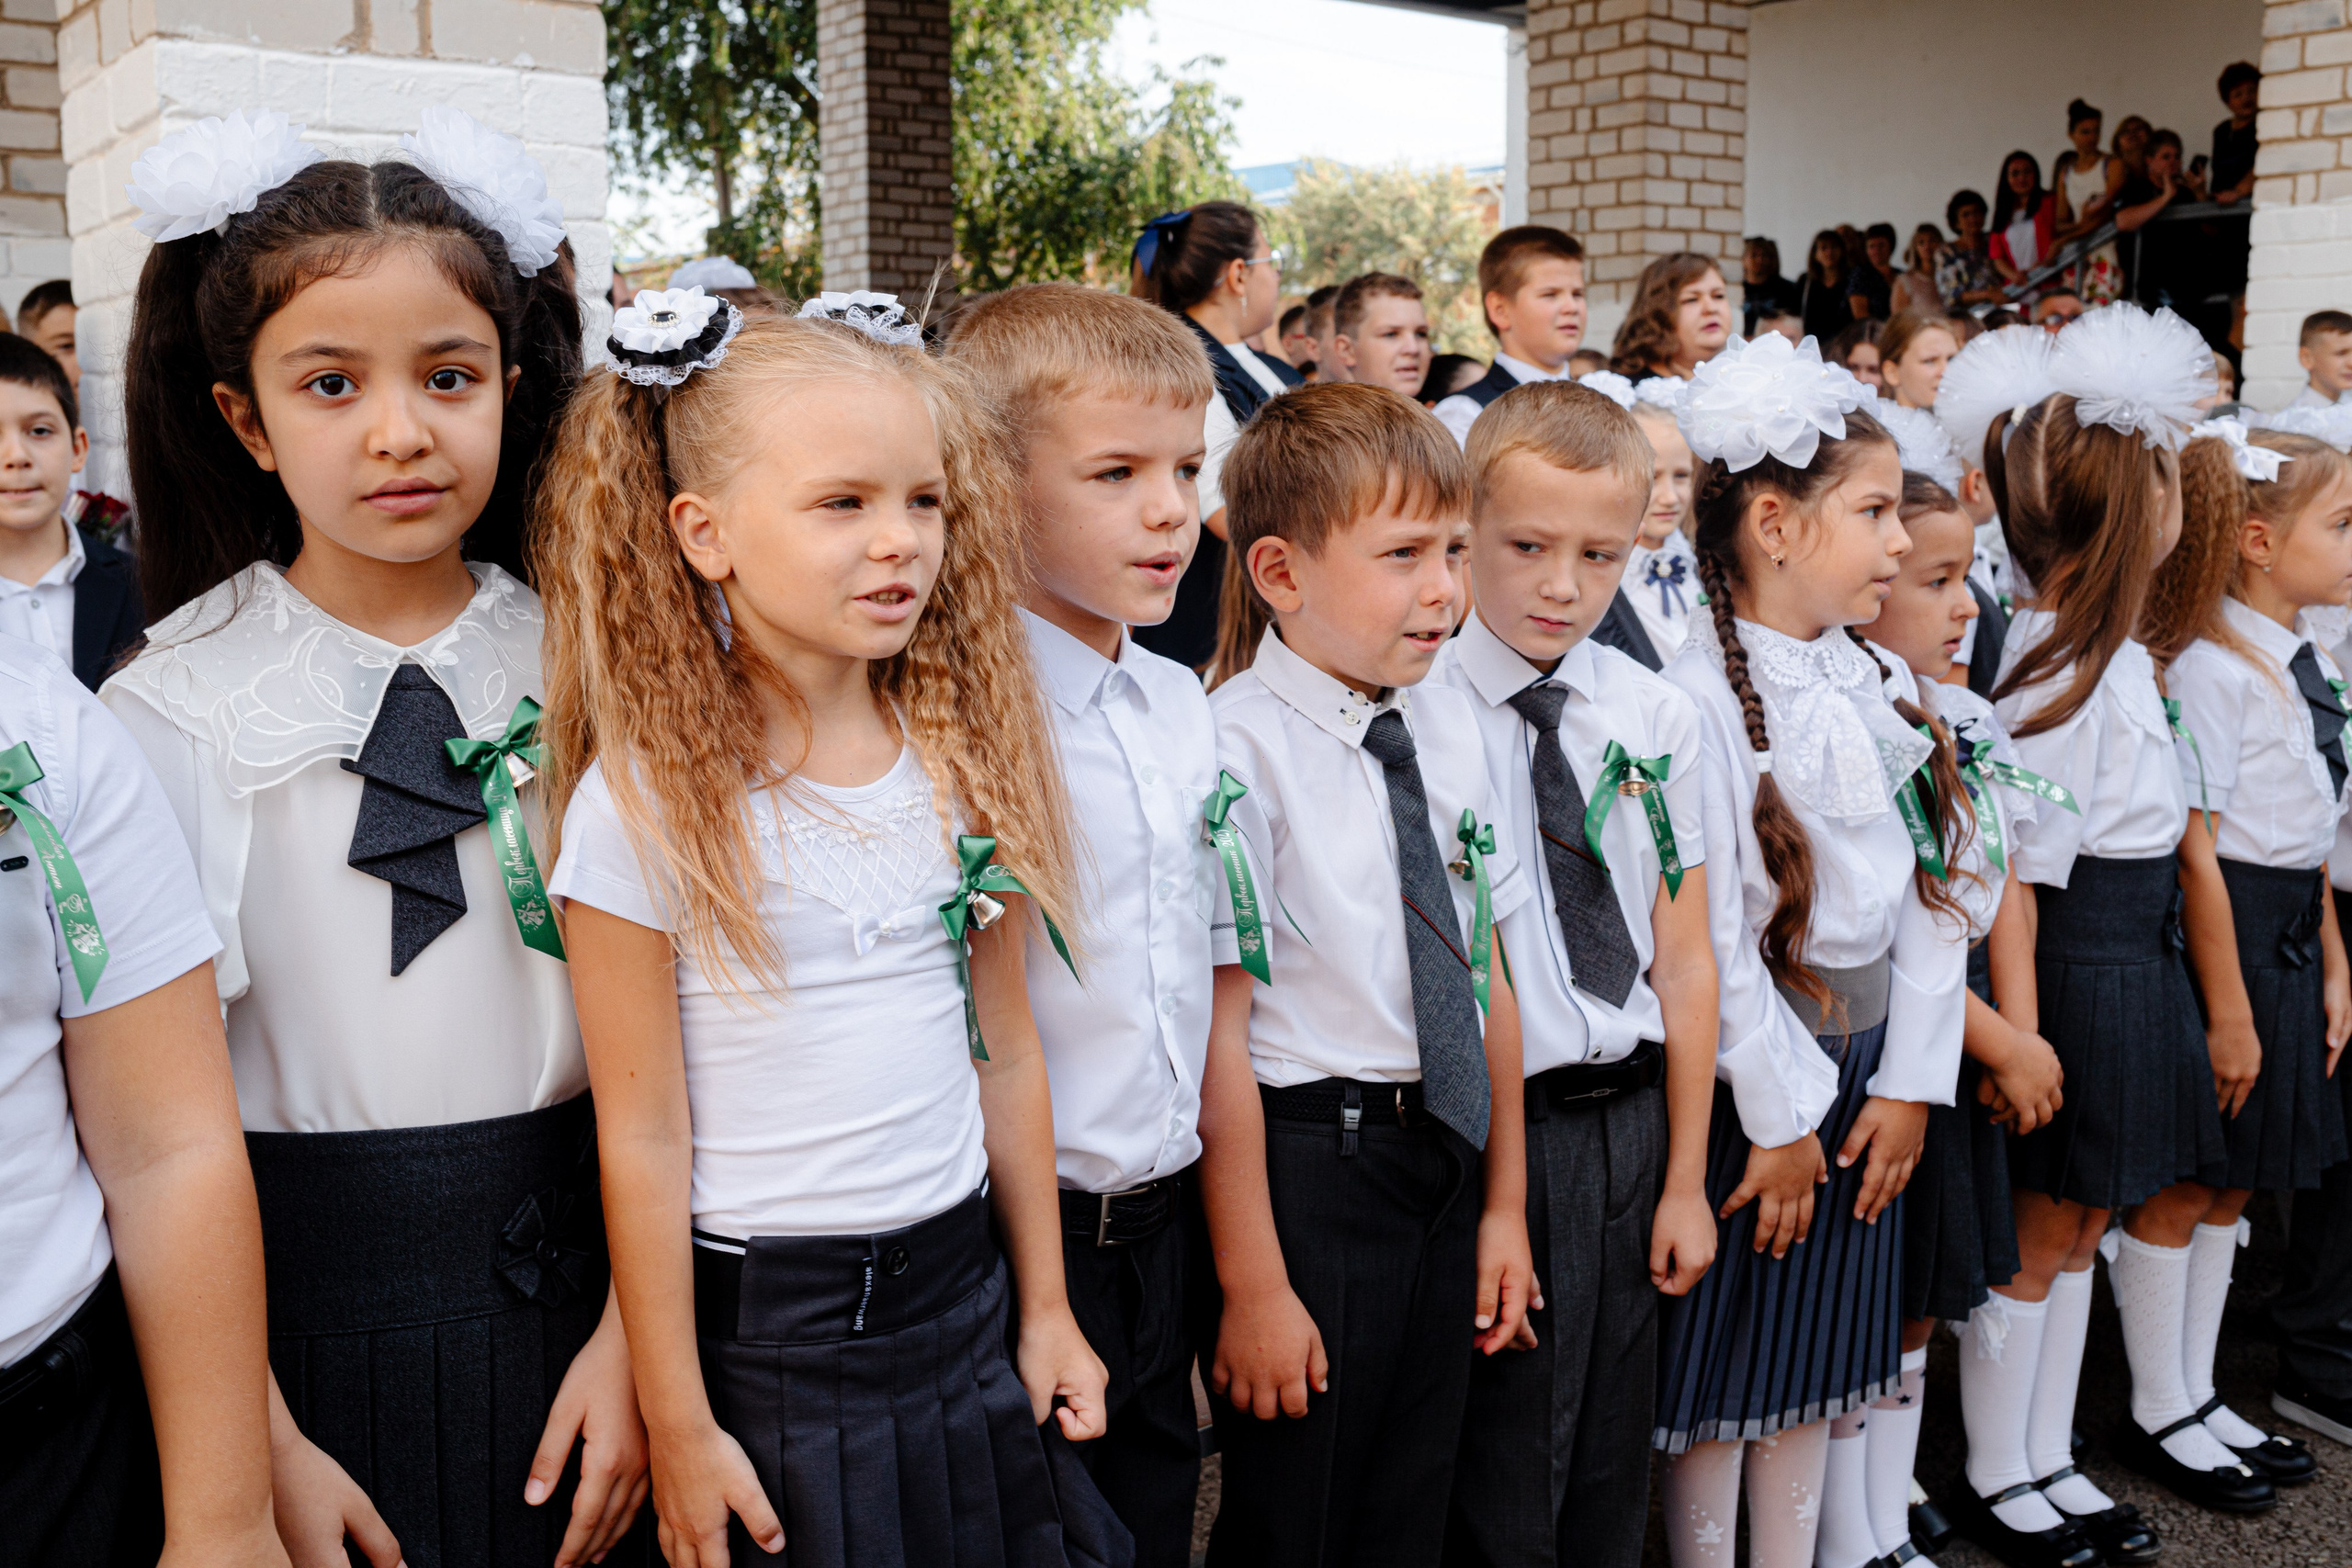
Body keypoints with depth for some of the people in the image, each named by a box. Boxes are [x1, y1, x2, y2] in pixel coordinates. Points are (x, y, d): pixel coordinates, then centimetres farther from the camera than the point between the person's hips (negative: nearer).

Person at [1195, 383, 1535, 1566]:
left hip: (1445, 1156, 6)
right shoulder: (1239, 750, -18)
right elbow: (1219, 1034, -18)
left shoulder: (1449, 727, 3)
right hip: (1304, 1165, -6)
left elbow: (1485, 977, 9)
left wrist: (1504, 1202, 13)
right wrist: (1252, 1284, -14)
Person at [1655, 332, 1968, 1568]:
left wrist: (1910, 1080, 1)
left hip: (1864, 1067, 7)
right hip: (1749, 1078, -7)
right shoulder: (1697, 699, -18)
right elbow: (1708, 935, -19)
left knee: (1819, 1358, 18)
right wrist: (1781, 1116, -14)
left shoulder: (1876, 682, 6)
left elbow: (1929, 886, 5)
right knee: (1723, 1370, 7)